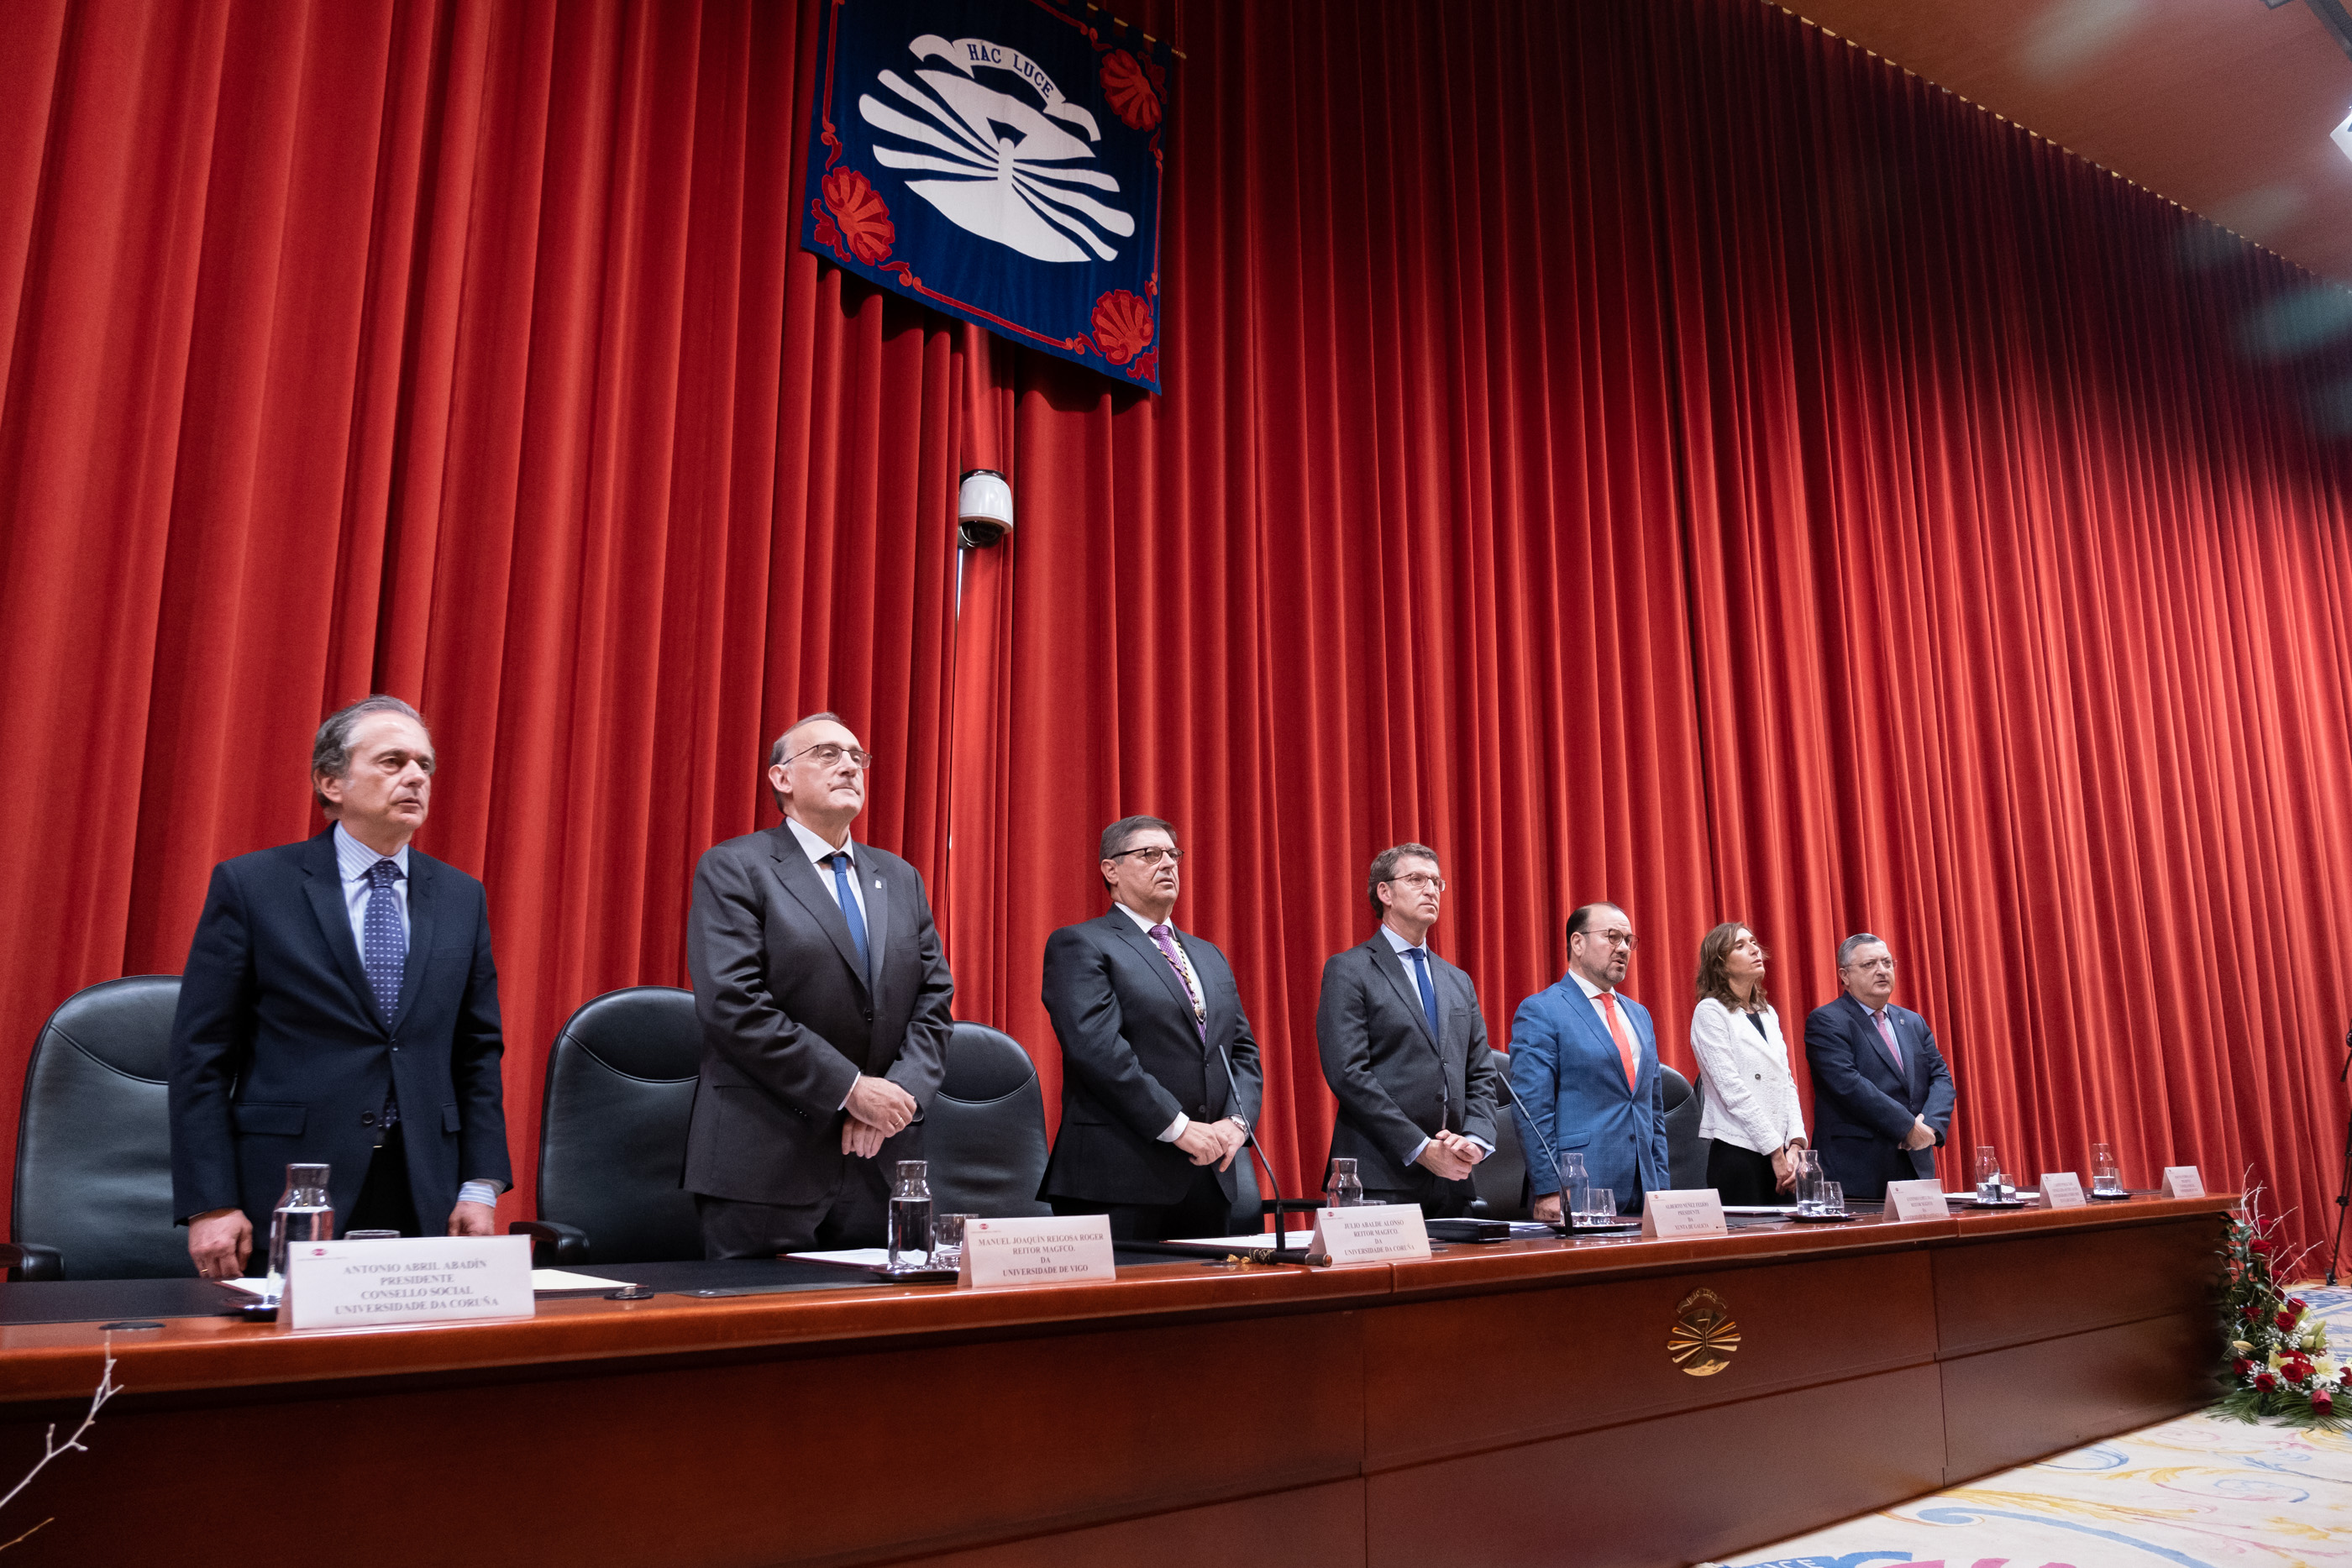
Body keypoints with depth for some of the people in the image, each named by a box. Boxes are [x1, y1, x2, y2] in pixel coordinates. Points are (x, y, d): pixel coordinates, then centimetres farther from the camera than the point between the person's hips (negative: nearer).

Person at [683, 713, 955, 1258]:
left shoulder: (899, 878, 16)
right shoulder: (734, 869, -2)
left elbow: (935, 1002, 10)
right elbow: (734, 1004, -14)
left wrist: (899, 1093, -8)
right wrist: (851, 1088, -16)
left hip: (882, 1161, 5)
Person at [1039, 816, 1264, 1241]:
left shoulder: (1209, 956, 21)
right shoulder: (1080, 946, -3)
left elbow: (1243, 1049, 19)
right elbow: (1097, 1048, -15)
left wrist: (1237, 1121, -1)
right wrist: (1177, 1127, -17)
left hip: (1210, 1175, 7)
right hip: (1121, 1177, -7)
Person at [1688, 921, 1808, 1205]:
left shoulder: (1767, 1013, 16)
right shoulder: (1710, 1012, -5)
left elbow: (1787, 1083, 13)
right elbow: (1732, 1090, -12)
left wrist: (1794, 1144, -1)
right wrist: (1776, 1151, -12)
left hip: (1779, 1153, 6)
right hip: (1738, 1151, -6)